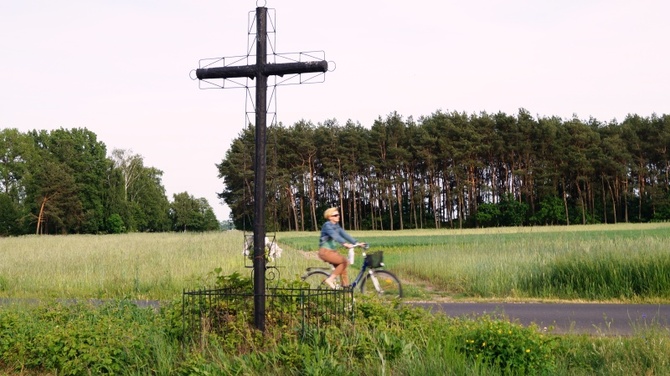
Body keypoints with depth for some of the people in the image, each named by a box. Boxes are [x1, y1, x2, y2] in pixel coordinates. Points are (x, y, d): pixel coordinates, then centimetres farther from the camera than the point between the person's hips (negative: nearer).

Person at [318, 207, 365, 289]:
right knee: (344, 261, -20)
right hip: (325, 251, -8)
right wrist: (345, 243, -45)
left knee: (343, 268, 0)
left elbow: (344, 234, 6)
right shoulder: (327, 225, -15)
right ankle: (330, 279, -14)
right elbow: (335, 235, -30)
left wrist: (356, 243, -5)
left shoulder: (336, 225, 12)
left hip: (333, 251, 8)